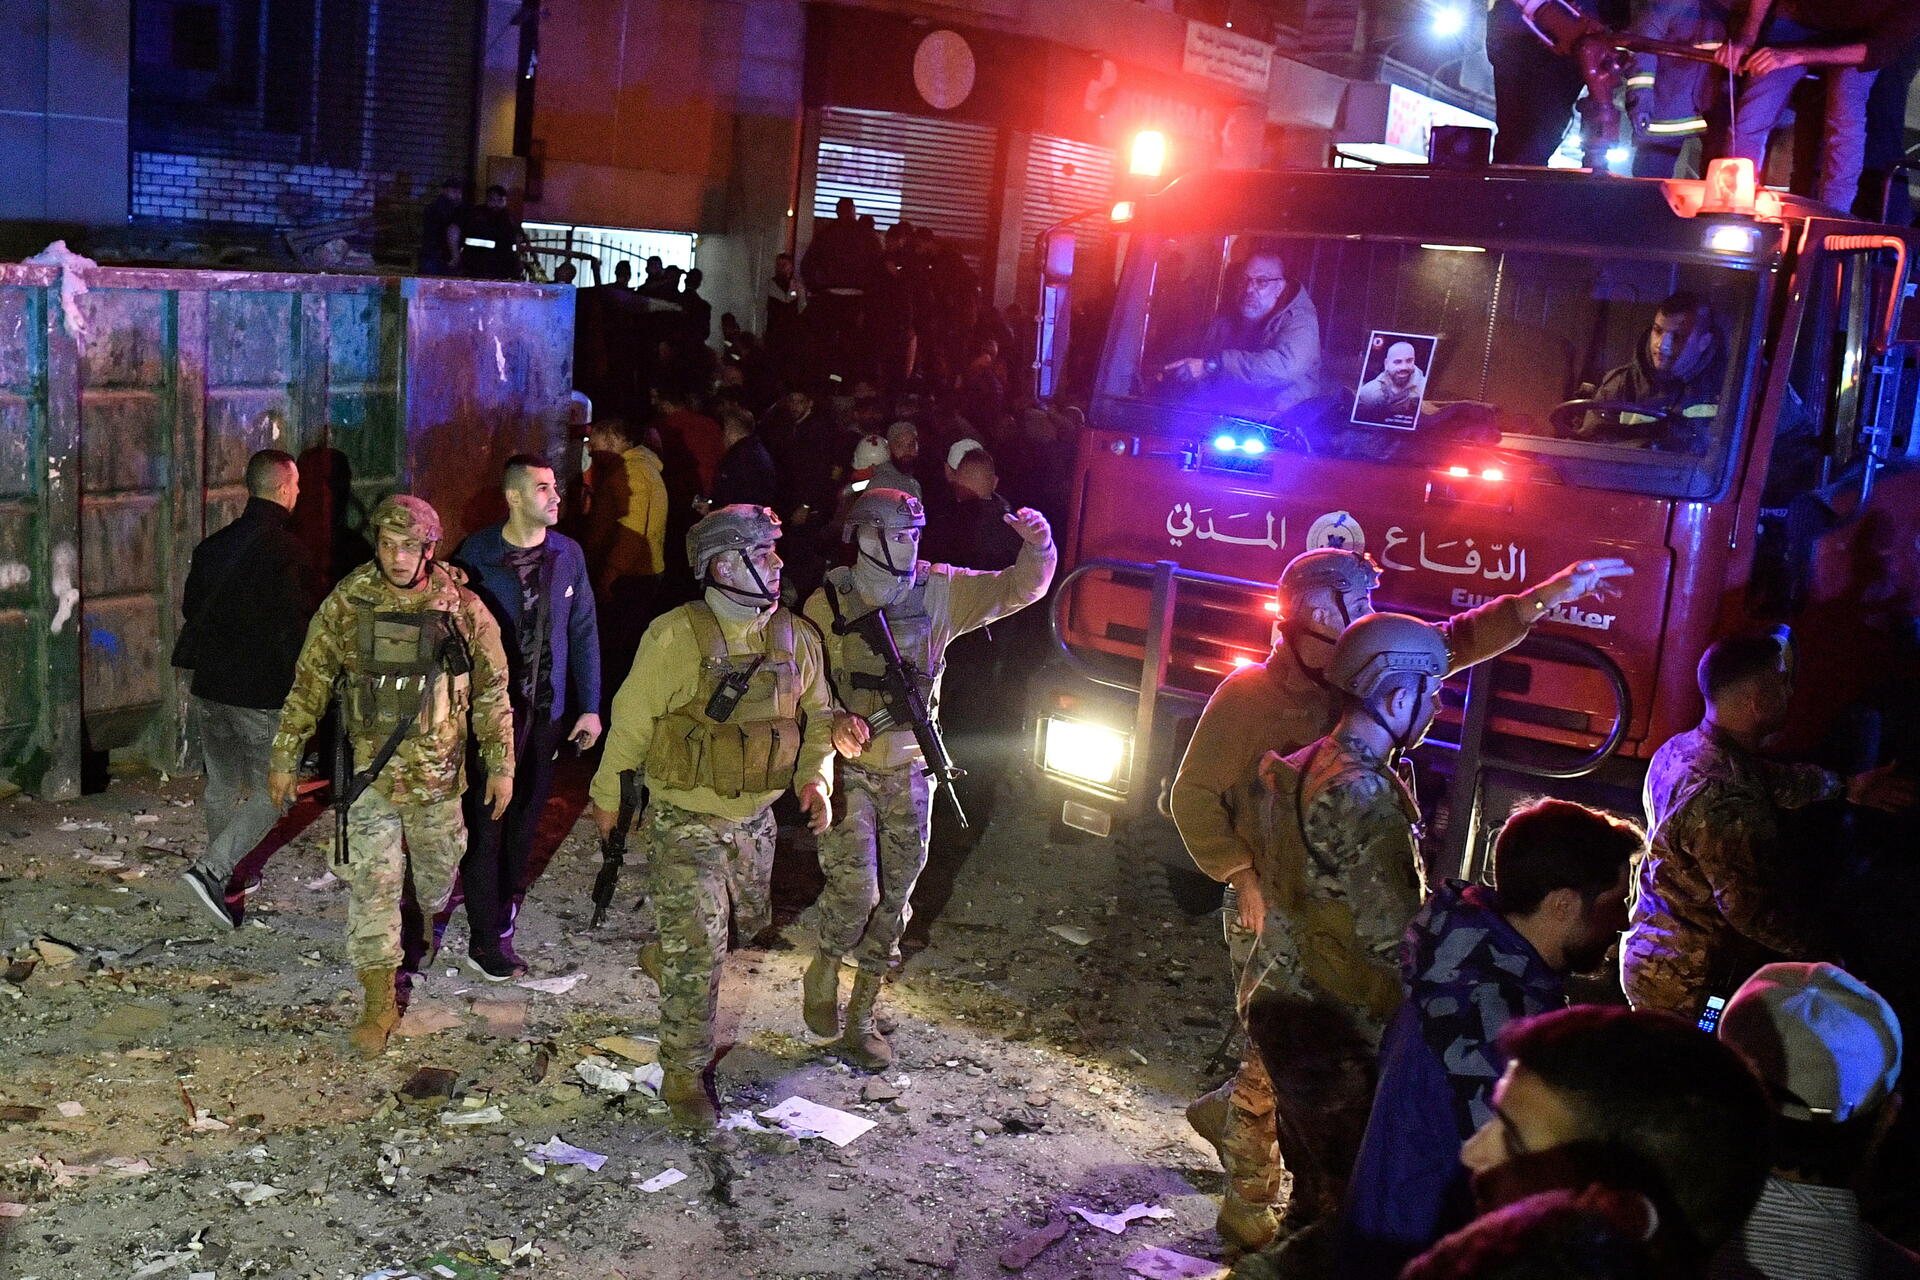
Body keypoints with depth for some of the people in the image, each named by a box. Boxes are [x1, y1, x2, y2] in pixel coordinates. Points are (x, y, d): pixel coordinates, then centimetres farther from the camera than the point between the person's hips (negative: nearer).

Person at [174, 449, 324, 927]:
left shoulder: (212, 546, 6)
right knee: (272, 793, 3)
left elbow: (190, 609, 15)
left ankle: (223, 875, 31)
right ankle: (209, 869, -10)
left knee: (222, 786, 20)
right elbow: (302, 629, -17)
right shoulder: (290, 551, -16)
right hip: (265, 694, -7)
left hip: (208, 689, 7)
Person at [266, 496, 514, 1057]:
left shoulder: (460, 606, -7)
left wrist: (501, 765, 1)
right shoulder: (347, 602, -7)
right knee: (371, 887, -2)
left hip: (437, 772, 1)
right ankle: (379, 1003, 8)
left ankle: (429, 925, 53)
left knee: (438, 873, 19)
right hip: (369, 773, -1)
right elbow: (309, 682, 1)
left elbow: (492, 689, 1)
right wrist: (284, 758, 3)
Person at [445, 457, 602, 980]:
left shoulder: (567, 554, 3)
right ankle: (486, 938, 8)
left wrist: (590, 706, 6)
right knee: (487, 823, 0)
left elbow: (584, 632, 8)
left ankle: (502, 912, 29)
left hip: (546, 709, 4)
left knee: (525, 818, 13)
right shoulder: (476, 554, -10)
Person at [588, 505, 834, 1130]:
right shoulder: (676, 636, -19)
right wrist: (607, 794, 0)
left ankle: (663, 956, 52)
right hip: (685, 818, -6)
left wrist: (816, 776, -6)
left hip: (755, 817, 6)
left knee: (748, 921, 23)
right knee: (698, 951, -5)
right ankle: (684, 1075, 11)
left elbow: (817, 718, 10)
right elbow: (631, 719, -9)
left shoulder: (796, 639, -4)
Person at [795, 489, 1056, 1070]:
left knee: (891, 901, 9)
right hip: (848, 767, -3)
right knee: (855, 891, -13)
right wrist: (836, 721, -23)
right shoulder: (829, 603, -7)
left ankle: (859, 1020, 24)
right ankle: (822, 974, 20)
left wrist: (1038, 548, -24)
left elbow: (1017, 590, -3)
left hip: (909, 771, 3)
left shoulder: (938, 591, -1)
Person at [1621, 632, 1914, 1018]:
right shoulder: (1725, 801, -29)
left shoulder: (1679, 748, 2)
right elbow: (1754, 910, -26)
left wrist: (1848, 787, 29)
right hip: (1689, 988, -10)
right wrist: (1825, 951, -10)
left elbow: (1769, 780, 21)